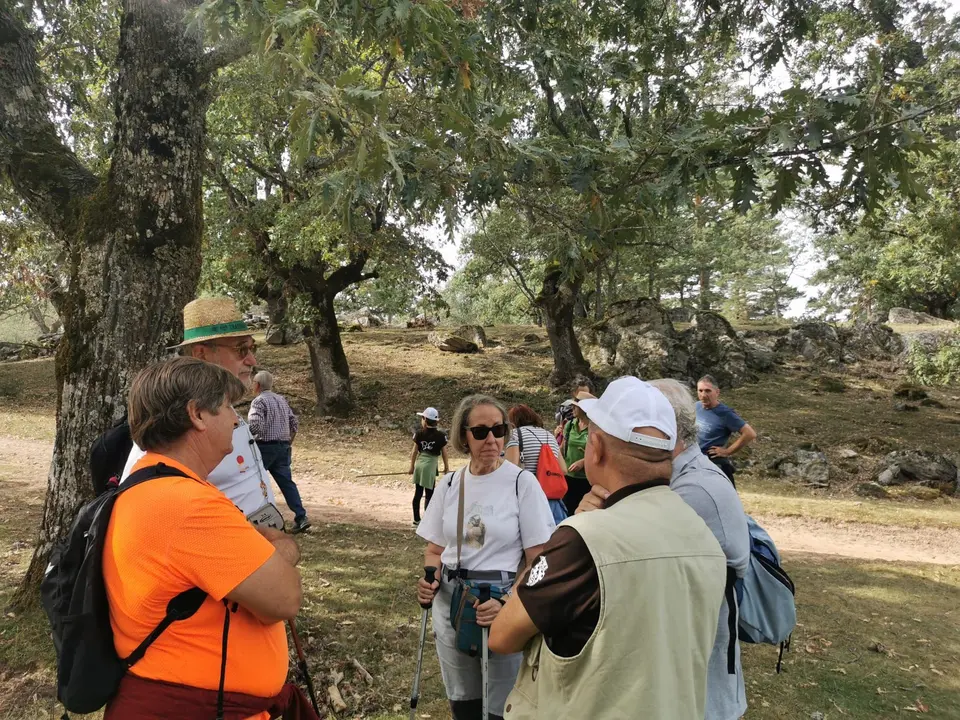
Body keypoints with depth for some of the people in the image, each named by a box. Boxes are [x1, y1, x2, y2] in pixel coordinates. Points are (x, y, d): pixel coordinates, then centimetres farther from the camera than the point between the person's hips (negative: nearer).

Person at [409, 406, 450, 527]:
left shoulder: (419, 434, -1)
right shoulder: (440, 436, -7)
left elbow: (414, 452, 4)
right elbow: (444, 454, -1)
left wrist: (412, 466, 15)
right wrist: (447, 467, 12)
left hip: (419, 464, 4)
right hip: (430, 465, -3)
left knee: (418, 493, 13)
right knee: (429, 494, 3)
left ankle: (416, 520, 20)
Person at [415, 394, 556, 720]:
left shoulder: (521, 482, -10)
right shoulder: (449, 484, 2)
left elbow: (538, 560, -11)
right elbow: (435, 550, 11)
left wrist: (508, 605, -24)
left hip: (504, 608, -4)